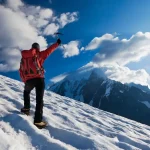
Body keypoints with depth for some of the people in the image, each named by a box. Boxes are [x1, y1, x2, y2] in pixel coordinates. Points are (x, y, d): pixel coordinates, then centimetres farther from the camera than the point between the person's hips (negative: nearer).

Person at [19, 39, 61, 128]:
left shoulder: (23, 57, 18)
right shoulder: (39, 55, 8)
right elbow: (48, 51, 10)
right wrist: (57, 43, 18)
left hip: (28, 80, 3)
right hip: (39, 79, -3)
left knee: (26, 92, 35)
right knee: (39, 100, -2)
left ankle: (26, 108, 27)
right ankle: (38, 121, -8)